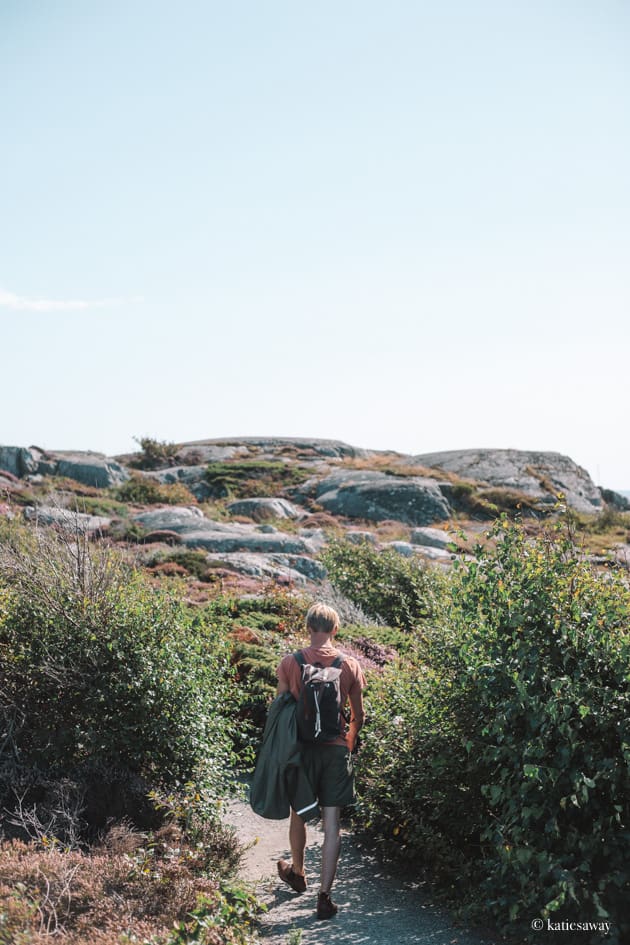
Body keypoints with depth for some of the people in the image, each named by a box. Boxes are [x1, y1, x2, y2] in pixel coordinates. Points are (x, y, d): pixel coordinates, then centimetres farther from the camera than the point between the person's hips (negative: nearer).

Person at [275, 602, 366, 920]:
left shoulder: (290, 663, -6)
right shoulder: (350, 665, -2)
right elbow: (357, 717, 5)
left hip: (302, 747, 0)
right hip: (337, 749, 0)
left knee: (299, 814, 20)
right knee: (332, 823, 2)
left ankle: (298, 872, 41)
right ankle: (325, 896, 0)